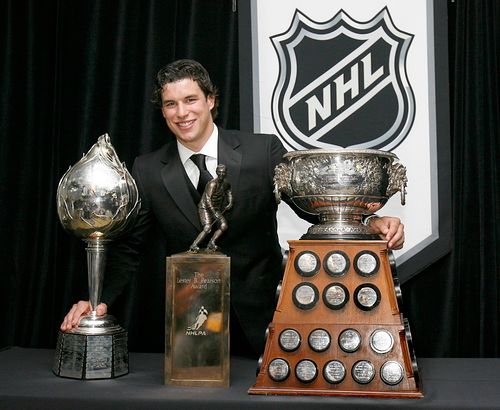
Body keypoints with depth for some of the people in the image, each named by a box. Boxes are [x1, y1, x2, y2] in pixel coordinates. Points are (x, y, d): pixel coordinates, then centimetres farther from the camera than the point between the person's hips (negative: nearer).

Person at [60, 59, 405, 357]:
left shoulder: (264, 151, -7)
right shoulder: (148, 170, -2)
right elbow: (127, 247, 2)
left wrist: (370, 222, -23)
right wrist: (101, 300, -13)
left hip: (263, 319, -1)